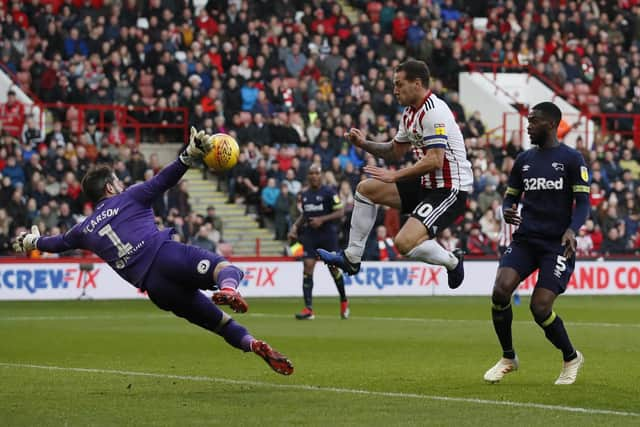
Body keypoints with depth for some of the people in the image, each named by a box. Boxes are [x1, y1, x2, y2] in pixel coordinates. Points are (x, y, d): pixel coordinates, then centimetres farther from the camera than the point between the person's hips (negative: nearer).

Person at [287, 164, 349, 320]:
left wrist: (322, 219, -18)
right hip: (309, 235, 4)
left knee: (333, 268, 3)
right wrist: (295, 226, 8)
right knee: (308, 268, -9)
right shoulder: (304, 195, 11)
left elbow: (340, 212, -9)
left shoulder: (329, 193, -5)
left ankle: (344, 301, 28)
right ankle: (308, 309, -11)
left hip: (328, 234, -4)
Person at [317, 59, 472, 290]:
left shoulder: (433, 111, -19)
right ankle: (351, 257, 16)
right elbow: (396, 151, 23)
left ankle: (452, 261, 2)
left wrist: (394, 176, -20)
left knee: (405, 242, -26)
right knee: (366, 188, 12)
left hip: (449, 189, -10)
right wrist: (365, 144, 6)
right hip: (426, 184, 10)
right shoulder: (410, 112, 11)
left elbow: (434, 160, -26)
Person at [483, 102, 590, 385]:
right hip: (525, 239, 5)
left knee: (540, 308, -14)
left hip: (557, 245, -4)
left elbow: (583, 202, -6)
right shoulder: (524, 159, 14)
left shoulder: (571, 159, -2)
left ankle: (572, 359, 14)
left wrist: (572, 230, -25)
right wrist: (507, 212, -6)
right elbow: (511, 197, 19)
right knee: (501, 290, -19)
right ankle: (508, 358, 1)